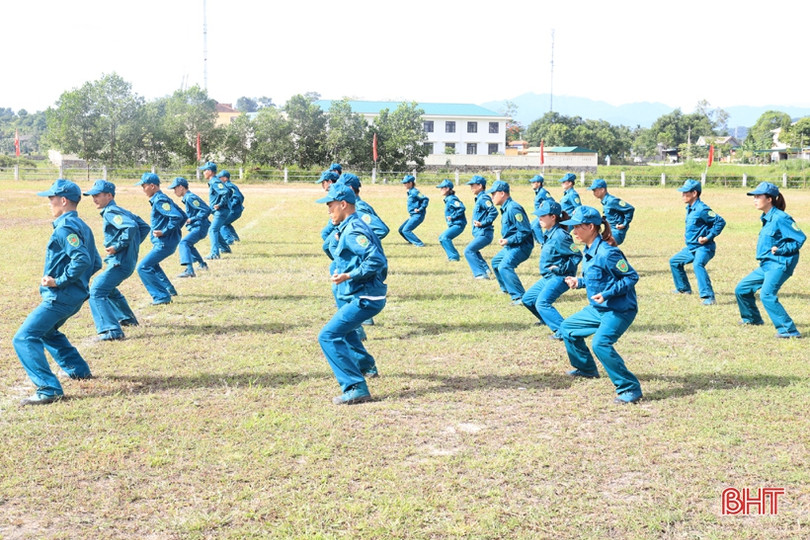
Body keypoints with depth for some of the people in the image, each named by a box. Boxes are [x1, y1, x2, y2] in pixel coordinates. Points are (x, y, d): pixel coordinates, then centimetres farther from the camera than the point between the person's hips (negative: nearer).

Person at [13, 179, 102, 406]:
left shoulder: (65, 228, -17)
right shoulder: (81, 226, 12)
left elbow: (82, 260, -30)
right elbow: (95, 262, 16)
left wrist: (59, 281, -23)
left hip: (60, 297, -10)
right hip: (75, 295, 10)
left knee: (24, 339, -12)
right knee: (46, 331, 33)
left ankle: (49, 389, -20)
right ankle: (79, 370, 38)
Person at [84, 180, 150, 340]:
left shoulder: (111, 212, -14)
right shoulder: (121, 211, 16)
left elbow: (131, 227, -31)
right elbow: (144, 226, 19)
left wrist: (118, 246, -24)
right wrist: (133, 245, 15)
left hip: (120, 263, -11)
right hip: (127, 260, 11)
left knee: (97, 292, -16)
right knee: (107, 287, 33)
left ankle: (111, 330, -25)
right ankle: (127, 318, 46)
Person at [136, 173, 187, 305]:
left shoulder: (159, 200, -17)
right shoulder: (163, 198, 13)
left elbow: (177, 217, -29)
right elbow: (183, 216, 16)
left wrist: (164, 232, -23)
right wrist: (174, 230, 13)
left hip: (164, 243, -11)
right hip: (163, 242, 11)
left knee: (143, 267, -12)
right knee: (151, 264, 31)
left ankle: (162, 296, -12)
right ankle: (169, 289, 38)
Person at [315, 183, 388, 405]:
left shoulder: (353, 230, -18)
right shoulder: (348, 228, 13)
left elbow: (377, 260, -29)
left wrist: (349, 276, -27)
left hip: (365, 299, -11)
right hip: (357, 296, 11)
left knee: (328, 336, -18)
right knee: (343, 328, 35)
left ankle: (356, 388, -21)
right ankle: (366, 365, 53)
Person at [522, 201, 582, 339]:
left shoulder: (560, 236, -20)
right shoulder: (548, 234, 7)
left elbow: (577, 255, -18)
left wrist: (561, 268, -20)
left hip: (559, 277, -10)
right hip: (547, 276, 10)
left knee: (542, 303, -24)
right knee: (527, 299, 17)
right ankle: (547, 320, 37)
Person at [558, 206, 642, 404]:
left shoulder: (607, 253, -23)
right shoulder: (589, 251, 5)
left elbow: (632, 277, -20)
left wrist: (607, 294, -27)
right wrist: (579, 282, 5)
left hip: (620, 310, -10)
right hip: (598, 308, 10)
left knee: (600, 343, -30)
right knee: (567, 328, 20)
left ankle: (630, 388, -20)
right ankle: (587, 368, 39)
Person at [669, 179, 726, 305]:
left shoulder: (702, 209, -19)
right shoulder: (689, 208, 10)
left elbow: (720, 221, -23)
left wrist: (708, 237, -24)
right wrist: (687, 232, 16)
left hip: (703, 247, -11)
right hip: (691, 247, 11)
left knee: (698, 264, -36)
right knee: (674, 261, 22)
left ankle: (709, 297, -40)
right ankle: (683, 288, 38)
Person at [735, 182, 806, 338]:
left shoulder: (780, 218, -16)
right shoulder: (766, 218, 12)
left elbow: (800, 238, -16)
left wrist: (781, 250, -20)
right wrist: (768, 250, 12)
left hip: (779, 265, -10)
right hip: (766, 265, 10)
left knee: (767, 295, -26)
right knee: (741, 289, 15)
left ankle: (789, 330, -23)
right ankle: (752, 318, 36)